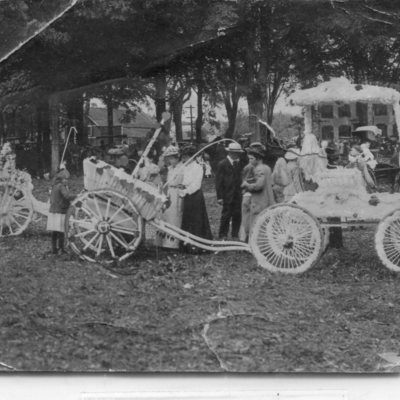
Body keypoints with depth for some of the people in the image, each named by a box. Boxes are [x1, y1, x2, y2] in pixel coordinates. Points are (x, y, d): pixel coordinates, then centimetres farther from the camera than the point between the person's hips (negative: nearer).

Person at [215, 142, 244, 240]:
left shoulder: (238, 163, 11)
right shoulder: (222, 164, -4)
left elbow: (239, 178, 12)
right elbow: (218, 181, -6)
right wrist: (220, 197, -10)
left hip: (238, 195, 5)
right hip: (227, 194, -5)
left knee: (237, 215, 5)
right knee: (226, 215, -1)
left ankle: (235, 235, 14)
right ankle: (223, 236, 9)